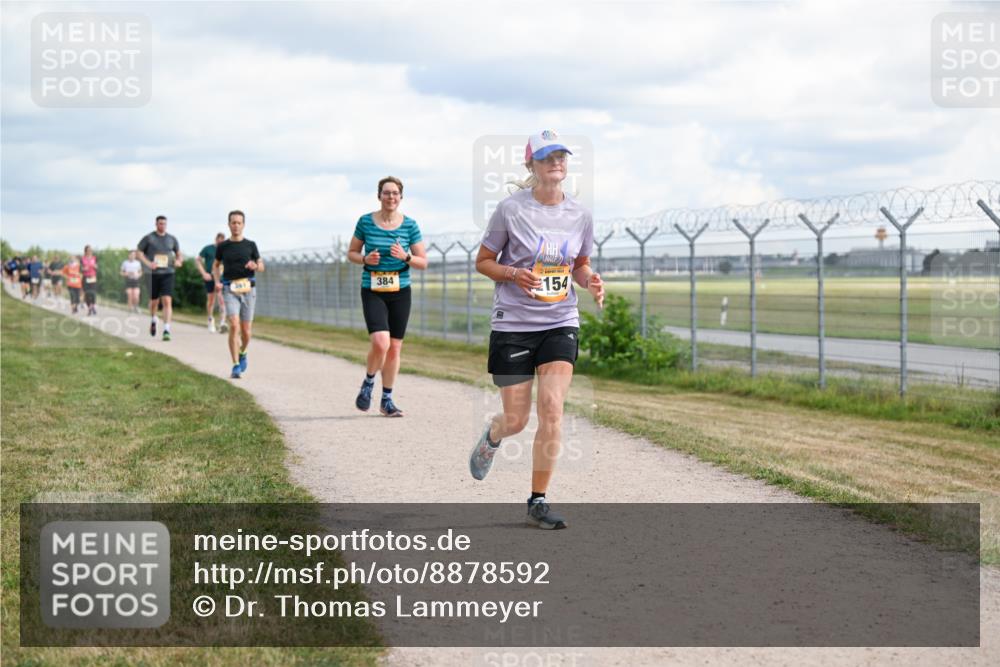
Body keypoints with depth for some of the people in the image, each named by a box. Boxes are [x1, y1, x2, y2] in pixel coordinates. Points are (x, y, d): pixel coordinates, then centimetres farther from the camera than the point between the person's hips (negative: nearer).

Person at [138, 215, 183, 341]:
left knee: (167, 301, -13)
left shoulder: (171, 239, 9)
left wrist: (179, 261, -3)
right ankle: (153, 320, 42)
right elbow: (139, 253, 3)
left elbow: (178, 254, 20)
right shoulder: (148, 238, 1)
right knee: (154, 301, 10)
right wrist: (148, 263, -13)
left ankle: (166, 330, -17)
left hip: (167, 274, 1)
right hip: (153, 274, 0)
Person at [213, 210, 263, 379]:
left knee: (246, 330, 4)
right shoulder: (222, 246, 6)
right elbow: (215, 266, 20)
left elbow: (261, 267, 11)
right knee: (234, 326, -18)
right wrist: (217, 281, 1)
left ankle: (242, 354, 36)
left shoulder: (250, 245, 6)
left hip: (248, 289, 1)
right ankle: (235, 366, -13)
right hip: (230, 290, -1)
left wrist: (255, 266, -13)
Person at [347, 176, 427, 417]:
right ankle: (368, 383, 7)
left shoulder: (409, 225, 1)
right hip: (372, 291, -2)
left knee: (395, 347, 5)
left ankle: (387, 400, 19)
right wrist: (365, 259, -11)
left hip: (400, 292, 2)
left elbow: (423, 262, 4)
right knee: (380, 342, -20)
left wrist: (405, 256, -15)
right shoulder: (366, 222, -1)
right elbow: (351, 253, 10)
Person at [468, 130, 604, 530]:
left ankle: (538, 503, -2)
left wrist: (589, 281, -4)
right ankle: (491, 437, 42)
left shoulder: (580, 215, 3)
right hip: (512, 324, -2)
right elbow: (483, 262, 1)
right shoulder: (511, 210, -7)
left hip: (560, 324, 2)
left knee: (552, 407, -14)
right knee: (516, 419, 2)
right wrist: (515, 274, -17)